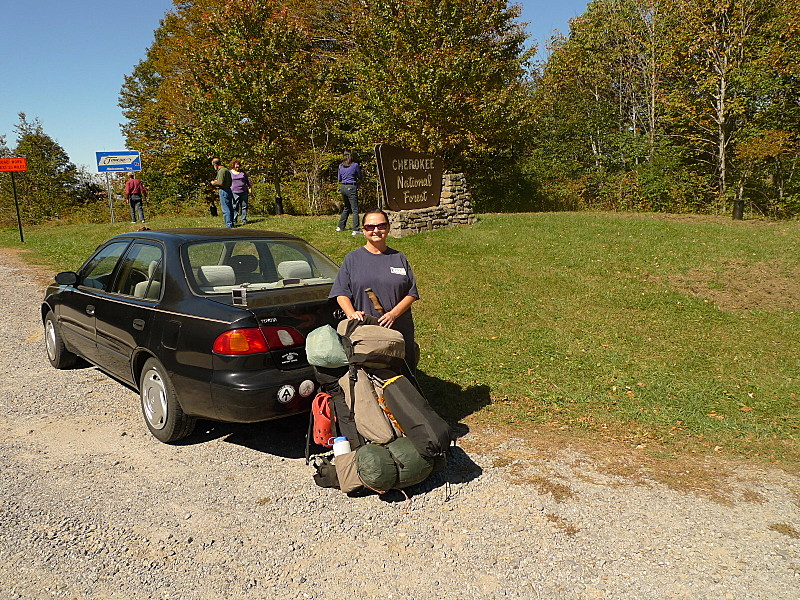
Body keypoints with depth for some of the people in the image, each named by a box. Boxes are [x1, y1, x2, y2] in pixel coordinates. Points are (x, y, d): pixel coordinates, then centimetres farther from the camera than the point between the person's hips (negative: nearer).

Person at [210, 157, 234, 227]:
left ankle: (228, 225, -7)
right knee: (230, 208, 13)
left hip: (223, 191, -10)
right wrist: (216, 181, 20)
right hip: (229, 189, 10)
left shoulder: (221, 171, -14)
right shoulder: (226, 170, 16)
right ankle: (231, 223, 19)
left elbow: (221, 183, -21)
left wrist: (214, 183, -1)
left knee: (225, 209, -7)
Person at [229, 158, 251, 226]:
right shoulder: (230, 173, 6)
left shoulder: (242, 171, 12)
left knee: (244, 206, 2)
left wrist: (250, 188, 14)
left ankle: (244, 220, 8)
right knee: (235, 207, -5)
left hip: (244, 192, 2)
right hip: (234, 192, -2)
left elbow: (247, 180, 19)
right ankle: (234, 220, 0)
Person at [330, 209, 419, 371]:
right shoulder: (353, 259, 9)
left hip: (399, 331, 2)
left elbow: (412, 293, 8)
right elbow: (341, 293, 3)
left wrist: (394, 314, -9)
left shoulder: (399, 258, 13)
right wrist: (351, 313, -16)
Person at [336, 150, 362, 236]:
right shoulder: (355, 165, -6)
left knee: (346, 208, 22)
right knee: (355, 209, -3)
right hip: (351, 187, -5)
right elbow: (360, 177, 4)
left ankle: (341, 227, 26)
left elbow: (339, 179, 15)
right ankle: (355, 230, -9)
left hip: (343, 187, 6)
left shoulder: (340, 166, 7)